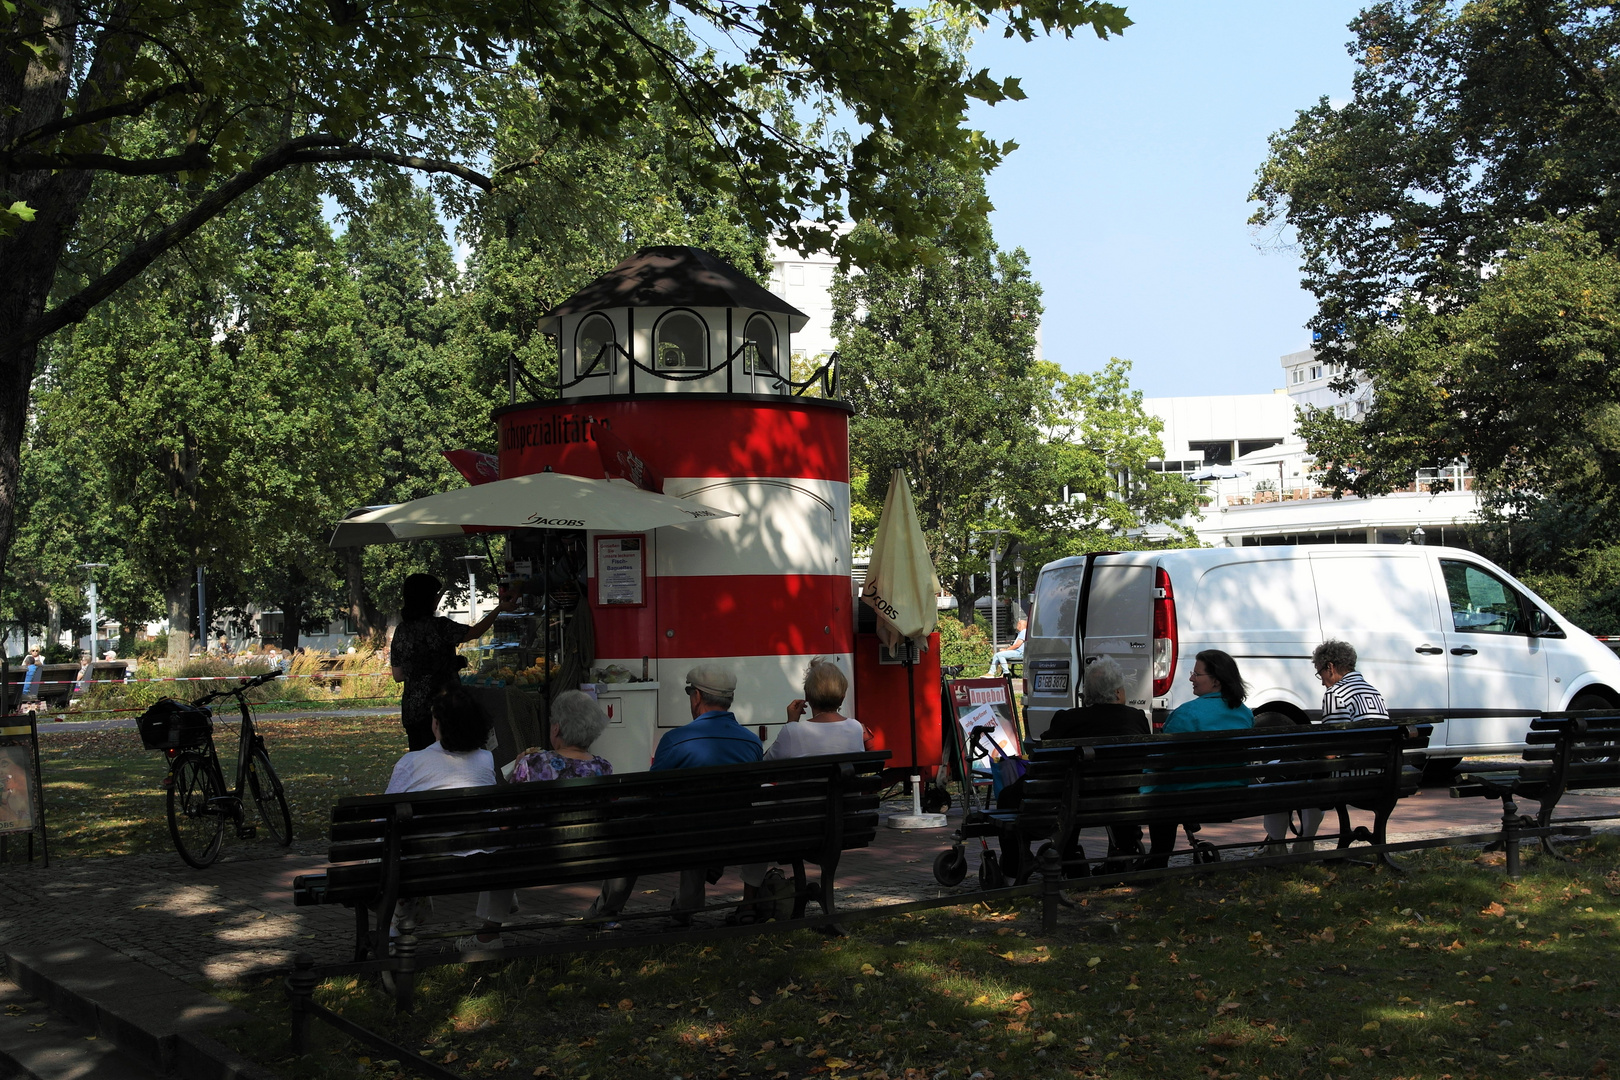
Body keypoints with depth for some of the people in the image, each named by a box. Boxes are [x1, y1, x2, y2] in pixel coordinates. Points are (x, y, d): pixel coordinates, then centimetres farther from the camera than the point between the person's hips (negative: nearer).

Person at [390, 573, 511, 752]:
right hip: (436, 708, -6)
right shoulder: (438, 626, -12)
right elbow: (475, 632, 0)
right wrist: (499, 609, 12)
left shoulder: (401, 631, 7)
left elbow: (397, 675, 12)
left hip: (410, 710, 6)